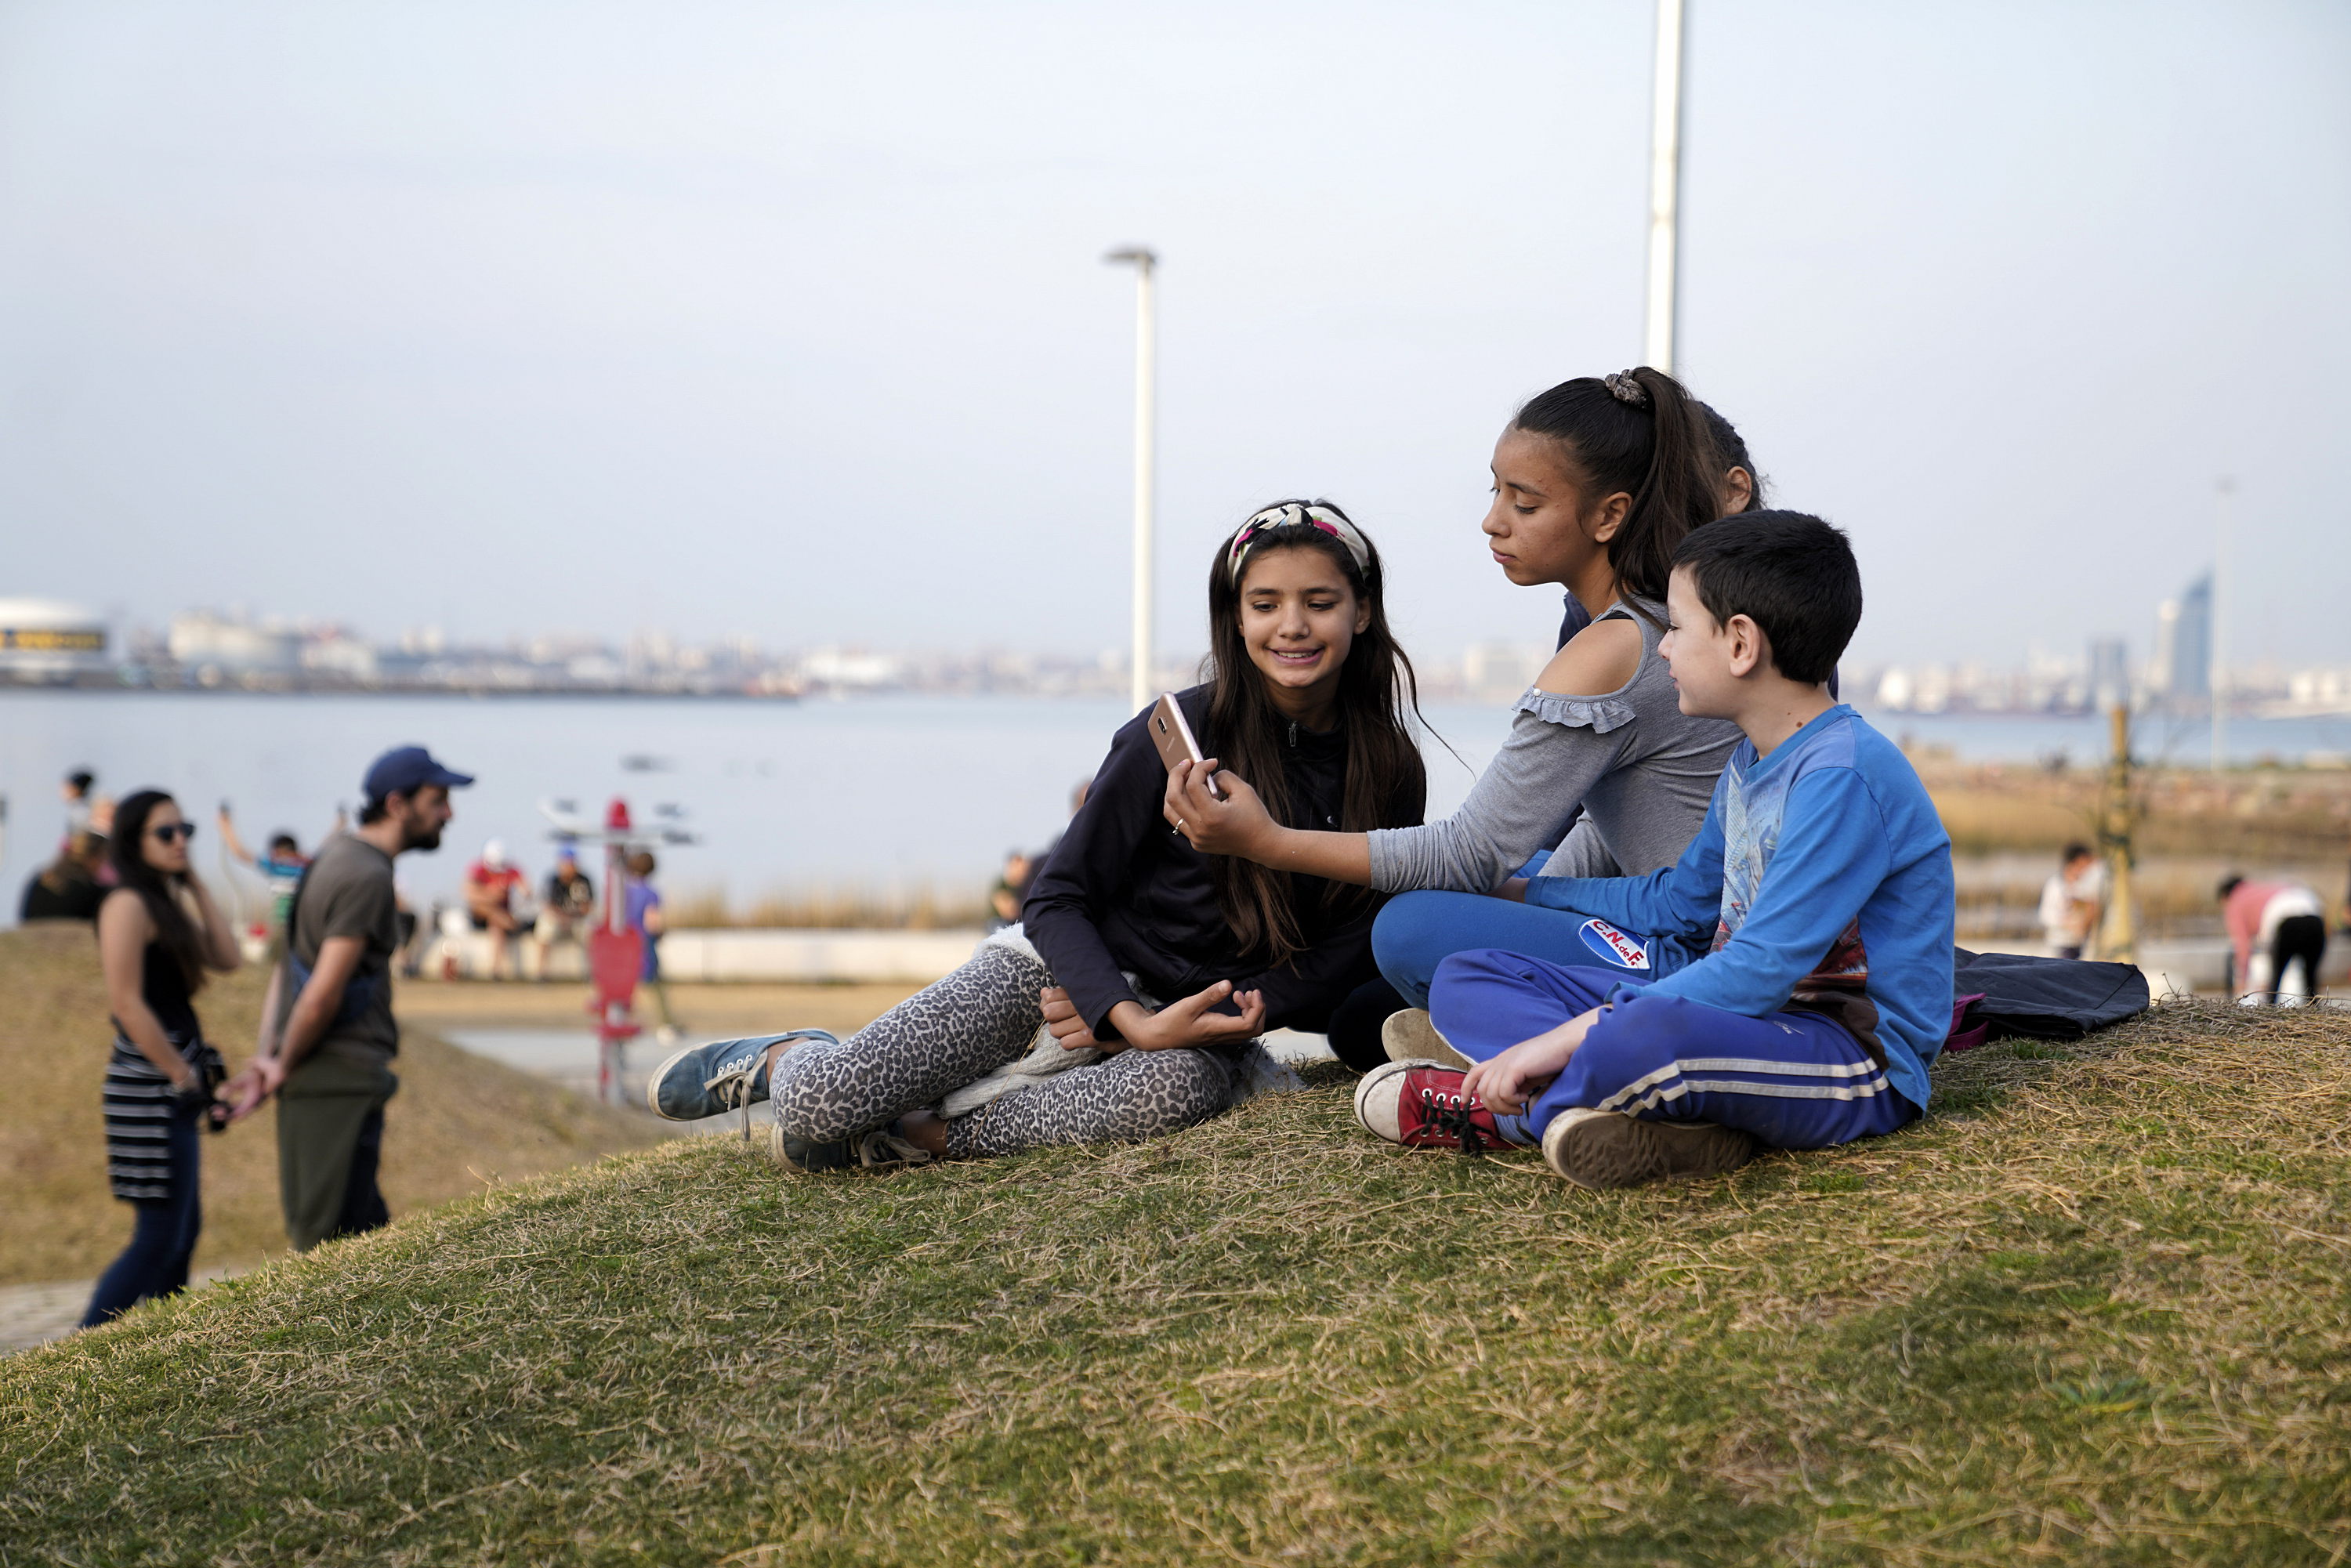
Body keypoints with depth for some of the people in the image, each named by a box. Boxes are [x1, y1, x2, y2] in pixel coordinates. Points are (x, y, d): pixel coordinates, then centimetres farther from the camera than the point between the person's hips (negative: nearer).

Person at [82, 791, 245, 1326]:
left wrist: (195, 885, 6)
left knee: (184, 1231, 13)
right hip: (150, 1088, -10)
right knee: (158, 1239, -8)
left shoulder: (166, 904, 14)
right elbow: (126, 1003, -19)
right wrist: (182, 1076, -14)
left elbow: (227, 959, 7)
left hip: (175, 1087, 10)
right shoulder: (128, 905, -14)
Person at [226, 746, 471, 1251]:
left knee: (369, 1228, 16)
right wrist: (284, 1065, -5)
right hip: (343, 1081, -10)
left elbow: (287, 966, 17)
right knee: (335, 1243, -6)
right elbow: (323, 995, -20)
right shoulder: (368, 876, -17)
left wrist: (266, 1055, 8)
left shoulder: (338, 852, 15)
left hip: (316, 1079, 10)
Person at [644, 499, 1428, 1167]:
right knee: (816, 1109, -23)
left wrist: (1241, 1015, -16)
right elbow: (1057, 897, -8)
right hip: (1065, 965, -2)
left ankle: (919, 1133, -20)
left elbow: (1353, 942, 0)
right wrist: (1134, 1022, -23)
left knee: (1175, 1091, -41)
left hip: (1192, 1019, 2)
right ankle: (793, 1059, 16)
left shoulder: (1388, 772, -3)